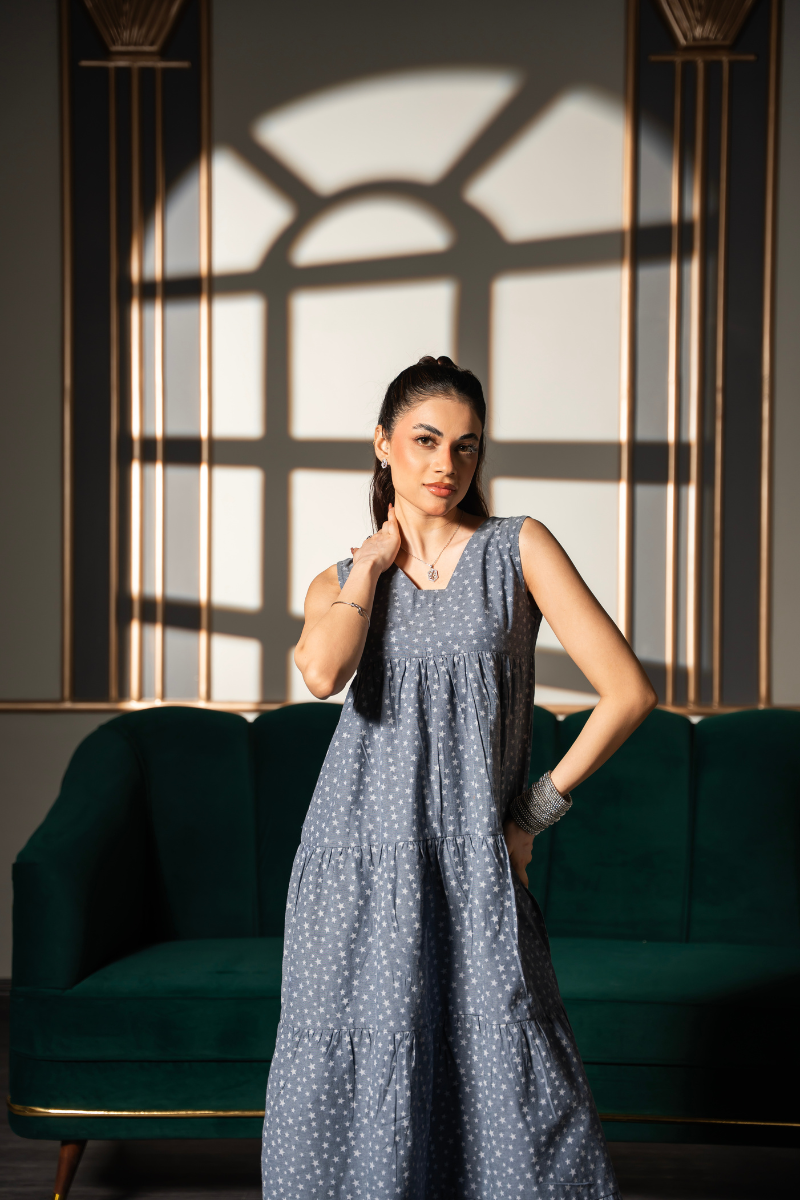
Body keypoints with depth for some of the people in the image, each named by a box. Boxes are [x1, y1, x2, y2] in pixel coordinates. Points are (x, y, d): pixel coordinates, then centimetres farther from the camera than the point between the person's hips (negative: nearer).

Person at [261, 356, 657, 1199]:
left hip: (473, 870, -1)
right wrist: (375, 561, -1)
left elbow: (628, 692, -2)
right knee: (353, 1077, 1)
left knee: (512, 1083, -6)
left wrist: (537, 810, 0)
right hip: (360, 866, 2)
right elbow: (322, 673, -14)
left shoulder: (519, 549, 4)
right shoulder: (340, 583, 11)